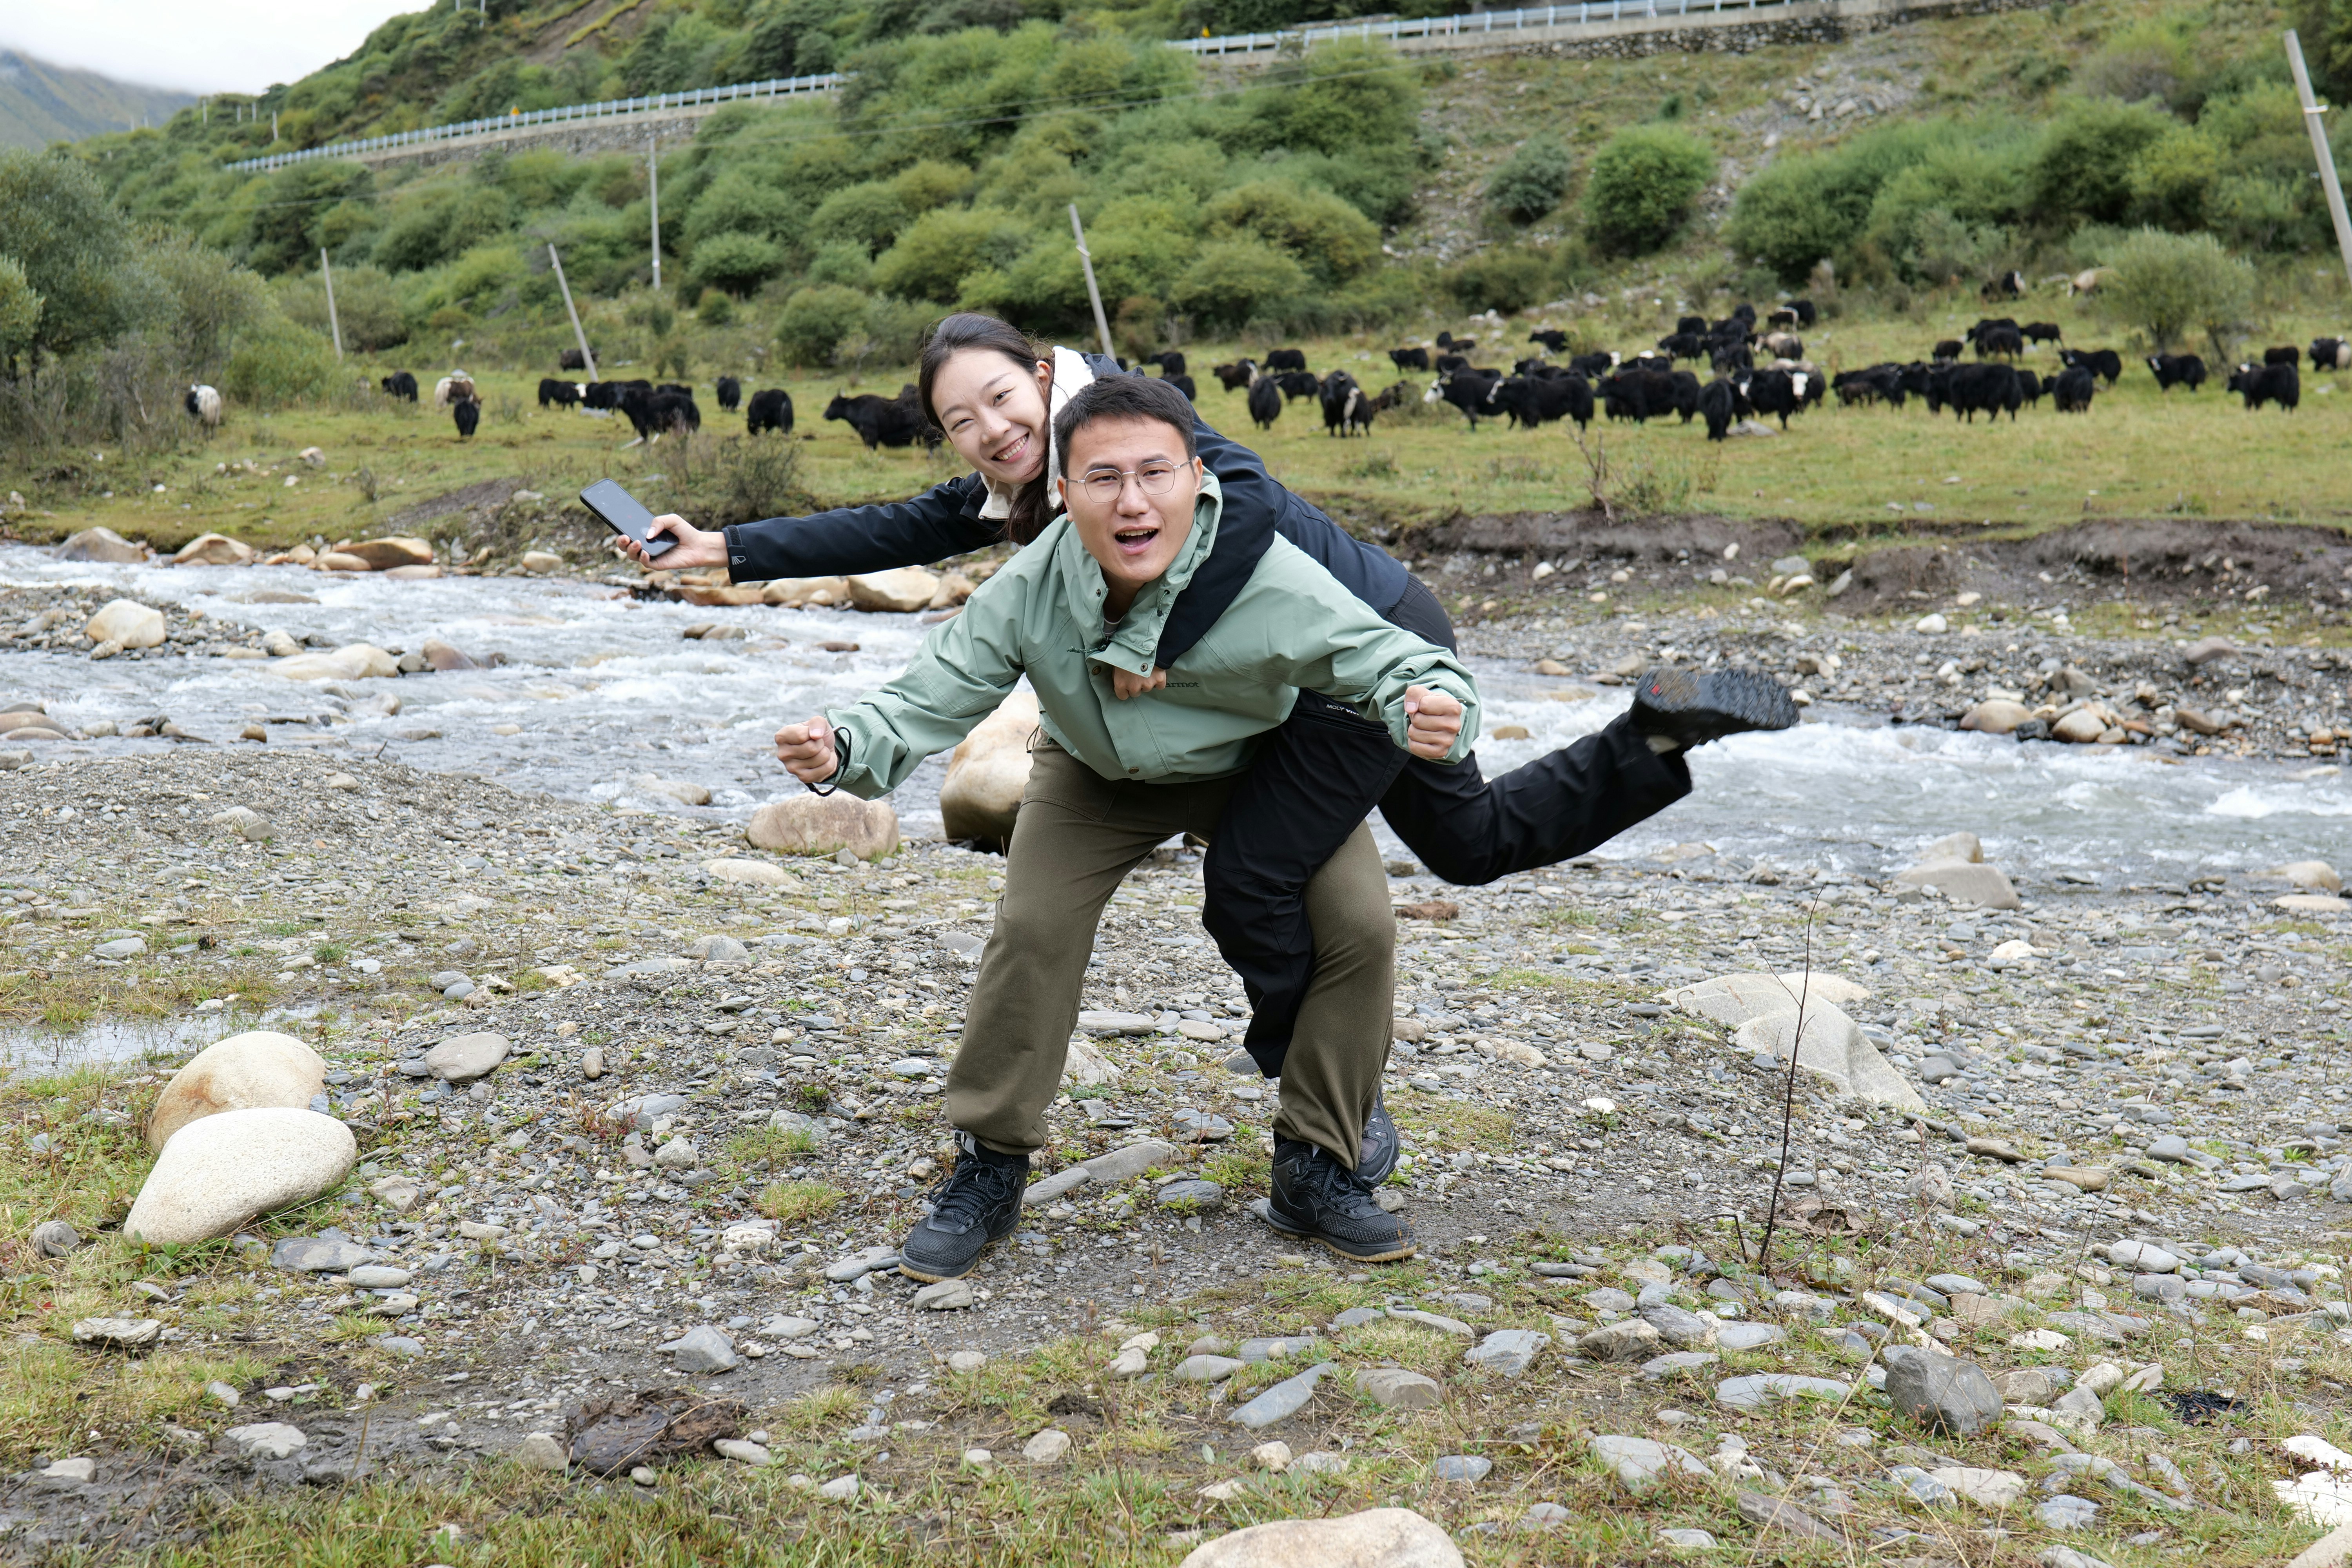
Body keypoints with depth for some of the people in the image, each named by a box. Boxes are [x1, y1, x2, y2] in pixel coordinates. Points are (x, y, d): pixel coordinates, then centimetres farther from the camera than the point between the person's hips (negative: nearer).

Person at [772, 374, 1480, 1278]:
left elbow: (1392, 662, -35)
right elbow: (929, 701, -28)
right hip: (1098, 773, 1)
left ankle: (1315, 1170, 6)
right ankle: (989, 1170, 4)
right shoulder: (1028, 593, -34)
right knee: (1032, 929, -16)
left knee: (1360, 925, -15)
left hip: (1263, 762, -1)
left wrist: (1430, 711, -60)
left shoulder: (1271, 584, -40)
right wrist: (841, 748, -50)